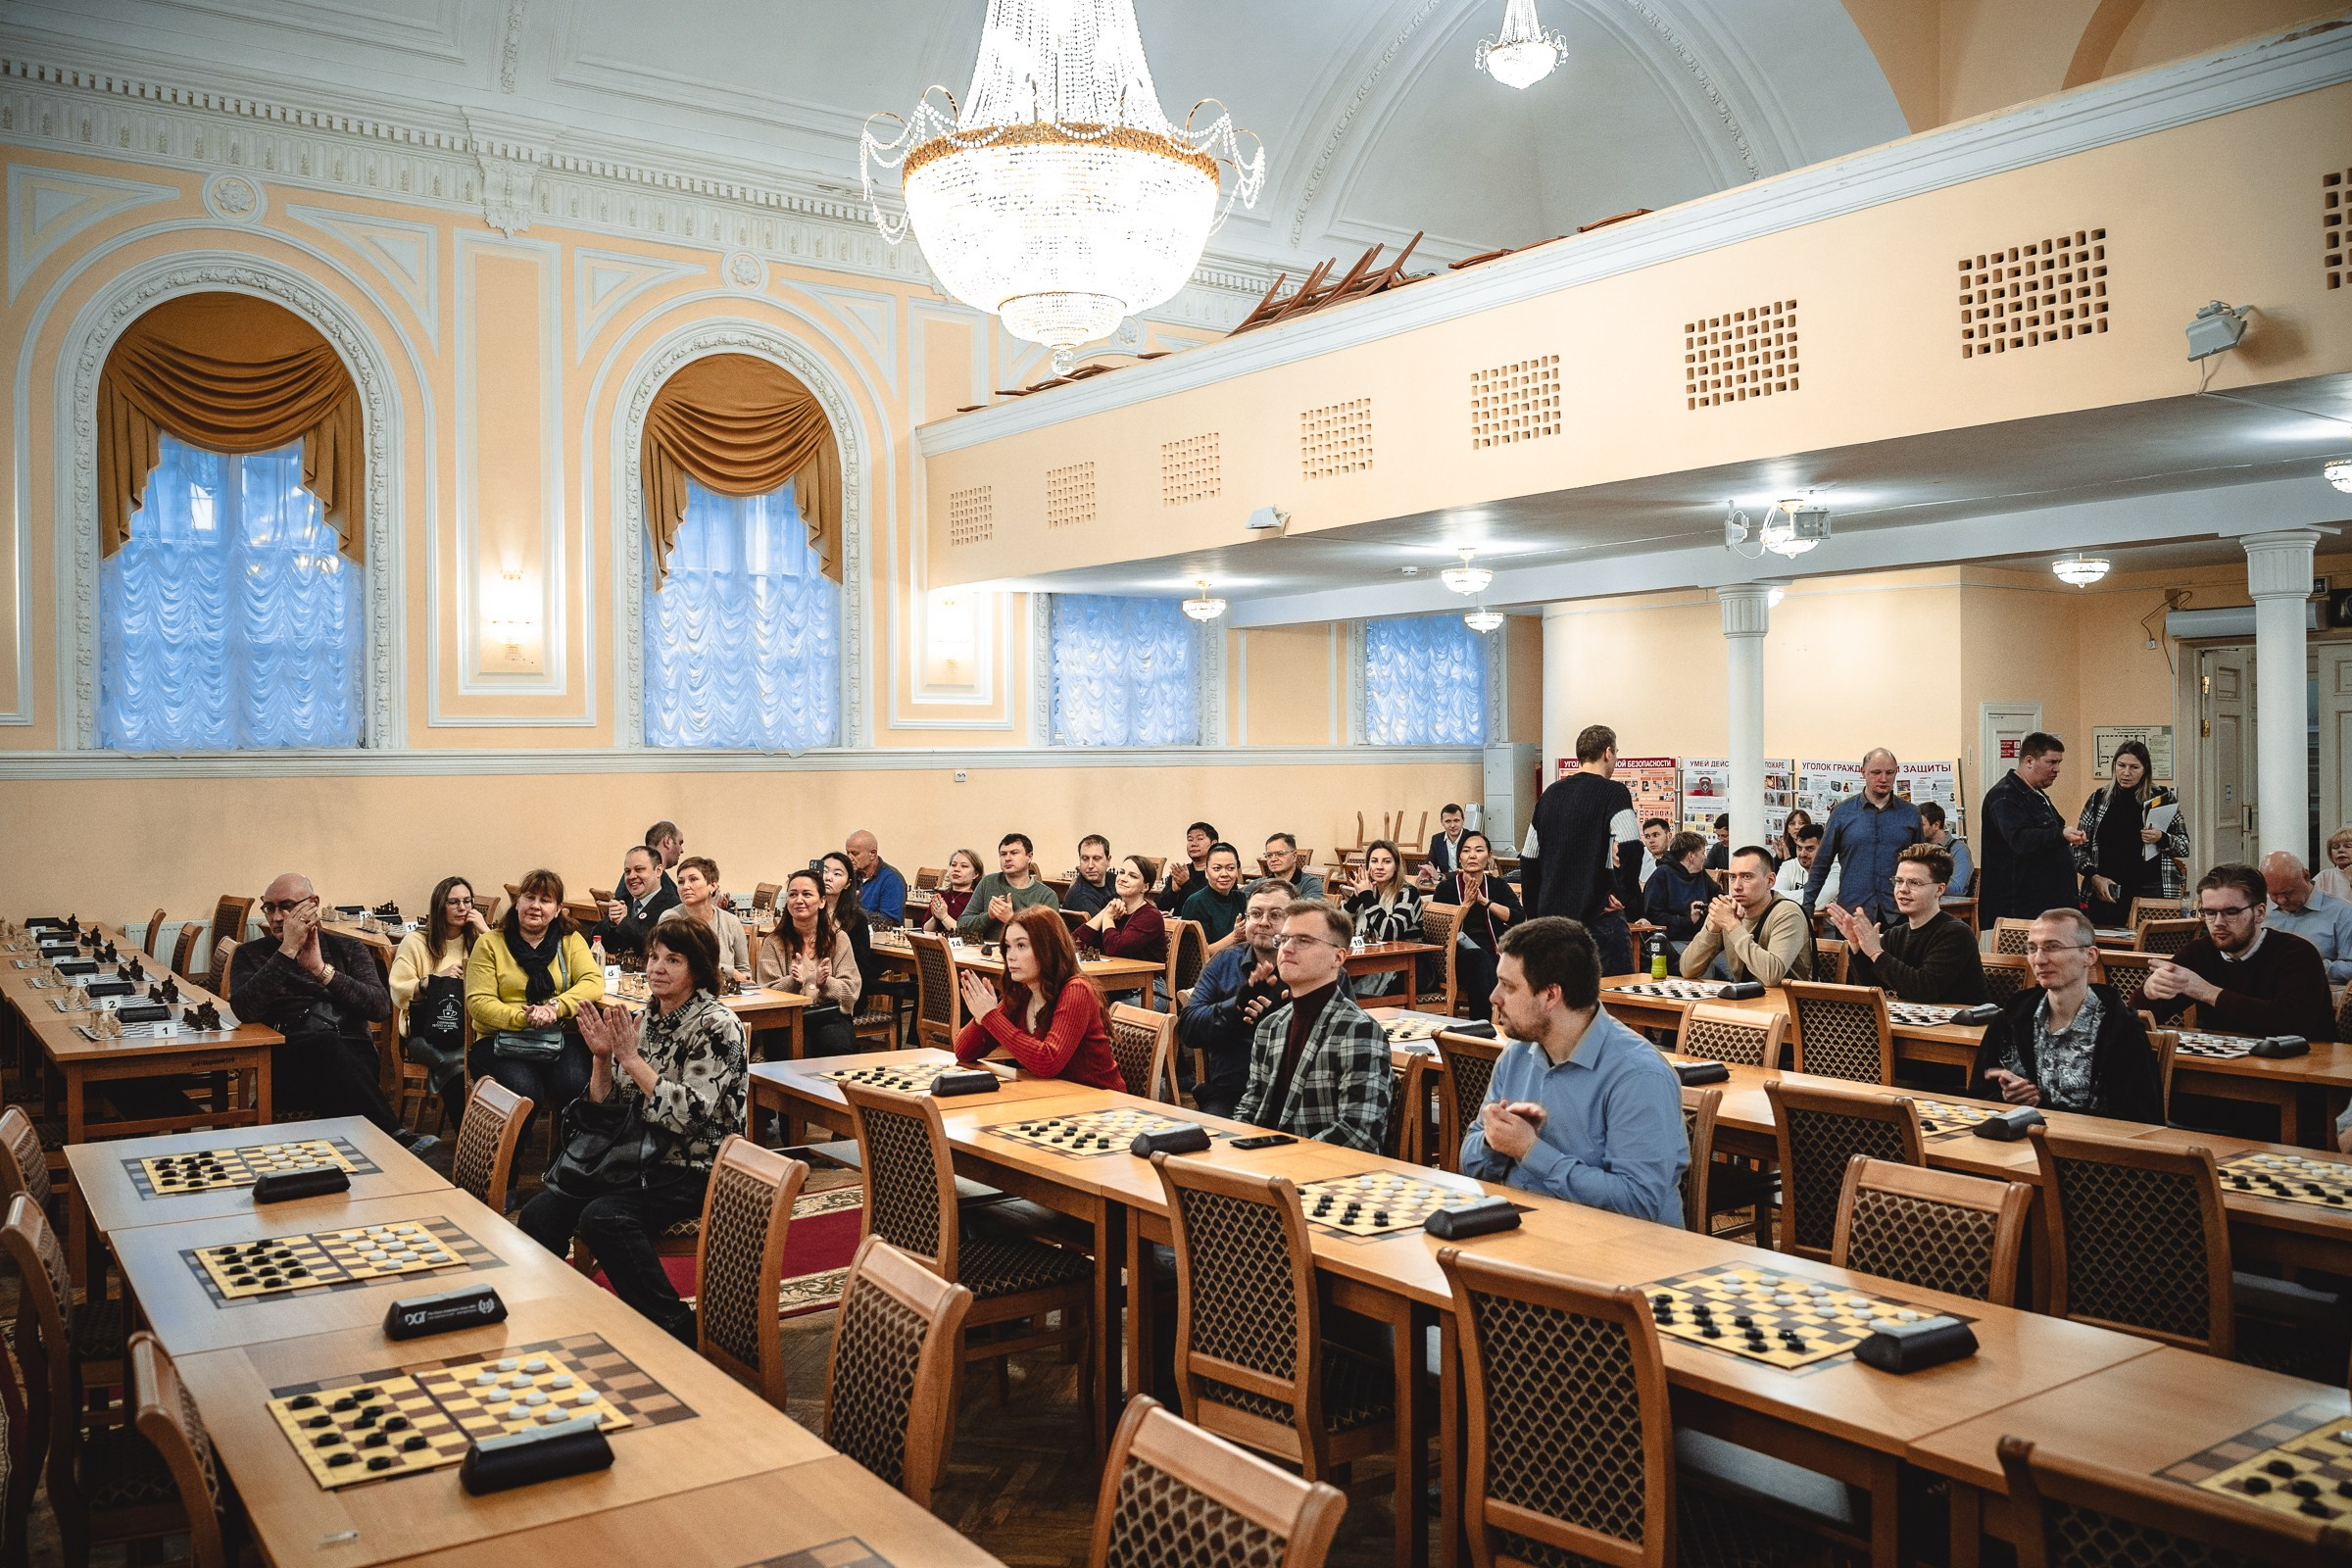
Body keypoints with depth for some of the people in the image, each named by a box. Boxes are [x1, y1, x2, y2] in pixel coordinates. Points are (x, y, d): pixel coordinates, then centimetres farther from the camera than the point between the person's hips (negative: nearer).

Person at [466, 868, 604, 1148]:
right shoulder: (490, 944, 9)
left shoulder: (570, 941, 14)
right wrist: (523, 1018, -20)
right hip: (502, 1040, -1)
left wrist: (554, 1007, -20)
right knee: (525, 1093, -32)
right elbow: (479, 1002, -1)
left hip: (561, 1039, 1)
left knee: (577, 1087, -31)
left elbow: (593, 982, -1)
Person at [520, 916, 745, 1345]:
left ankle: (678, 1327, -15)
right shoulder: (643, 1020, 9)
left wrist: (632, 1058, -19)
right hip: (639, 1157, 7)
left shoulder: (717, 1027, -11)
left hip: (694, 1169, -7)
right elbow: (605, 1105, 11)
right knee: (538, 1215, -12)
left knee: (603, 1218, -29)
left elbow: (690, 1115, -21)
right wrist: (602, 1057, -7)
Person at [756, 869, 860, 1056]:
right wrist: (793, 982, -18)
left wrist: (825, 983, -15)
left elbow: (852, 991, 5)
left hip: (831, 1016, 1)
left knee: (837, 1046, -32)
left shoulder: (839, 939, 12)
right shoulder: (773, 943, 10)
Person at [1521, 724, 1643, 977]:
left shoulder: (1550, 793, 13)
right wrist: (1626, 896, -11)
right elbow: (1630, 848, -24)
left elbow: (1528, 858, 16)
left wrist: (1534, 910, 21)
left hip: (1552, 915, 7)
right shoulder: (1613, 792, -7)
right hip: (1599, 915, -6)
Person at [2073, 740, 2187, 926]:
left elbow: (2184, 847, 7)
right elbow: (2080, 846, 9)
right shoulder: (2098, 798, 7)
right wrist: (2094, 877, -5)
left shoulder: (2163, 798, 5)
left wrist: (2162, 839, -13)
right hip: (2105, 891, 1)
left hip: (2151, 890, -1)